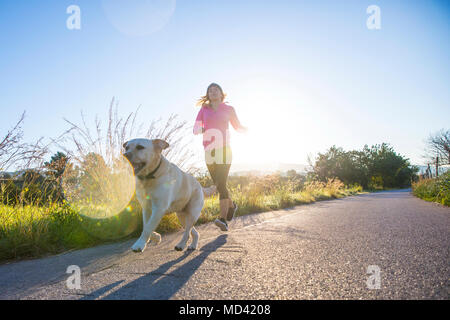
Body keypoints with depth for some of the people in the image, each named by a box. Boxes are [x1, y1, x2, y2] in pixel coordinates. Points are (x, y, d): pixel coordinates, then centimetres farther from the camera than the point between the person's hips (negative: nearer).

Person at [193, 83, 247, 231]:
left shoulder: (229, 109, 7)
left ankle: (223, 220, -20)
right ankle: (231, 206, 37)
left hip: (224, 151, -3)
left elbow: (238, 127, 16)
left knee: (221, 184, -18)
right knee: (218, 185, 11)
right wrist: (200, 130, -21)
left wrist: (247, 129, -7)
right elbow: (195, 129, 3)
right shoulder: (204, 109, 11)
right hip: (209, 152, 4)